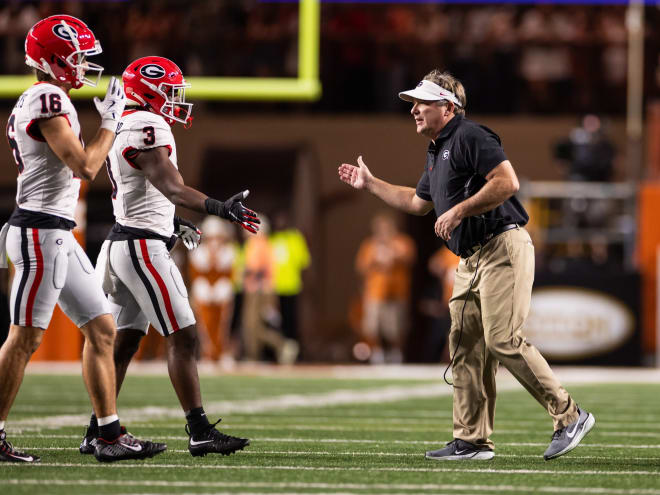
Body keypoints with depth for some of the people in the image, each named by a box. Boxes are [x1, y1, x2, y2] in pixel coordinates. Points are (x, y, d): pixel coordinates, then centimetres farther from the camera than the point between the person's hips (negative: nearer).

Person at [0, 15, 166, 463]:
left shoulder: (46, 100, 17)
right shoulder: (48, 100, -14)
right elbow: (85, 167, -18)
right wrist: (110, 122, -8)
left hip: (58, 234, 10)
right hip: (41, 231, -10)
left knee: (101, 329, 9)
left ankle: (111, 436, 11)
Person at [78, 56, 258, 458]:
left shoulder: (124, 128, 16)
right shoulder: (147, 128, -15)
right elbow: (172, 187, -27)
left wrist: (173, 223, 21)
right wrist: (220, 208, -37)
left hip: (124, 241, 10)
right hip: (143, 247, -10)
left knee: (125, 341, 13)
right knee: (183, 337, -8)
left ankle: (98, 432, 14)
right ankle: (200, 432, -8)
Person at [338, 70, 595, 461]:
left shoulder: (469, 136, -9)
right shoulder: (437, 153, 22)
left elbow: (508, 182, -22)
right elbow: (417, 202, 38)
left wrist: (459, 211, -19)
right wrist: (369, 184, 40)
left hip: (502, 248, -10)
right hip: (471, 260, 10)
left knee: (504, 341, -17)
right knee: (466, 348, 6)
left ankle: (570, 416, -10)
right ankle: (472, 441, 9)